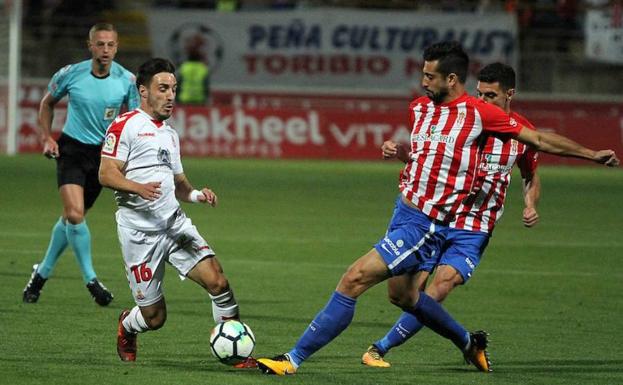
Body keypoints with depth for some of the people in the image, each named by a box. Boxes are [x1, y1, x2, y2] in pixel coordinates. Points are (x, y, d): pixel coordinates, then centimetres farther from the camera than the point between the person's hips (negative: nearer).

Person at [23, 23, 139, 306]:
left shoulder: (126, 80, -8)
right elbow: (48, 102, 8)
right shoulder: (71, 74, -10)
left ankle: (42, 273, 29)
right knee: (74, 215, -20)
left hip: (104, 153, 2)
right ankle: (90, 280, -9)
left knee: (72, 218, 9)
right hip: (71, 149, -2)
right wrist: (46, 137, -2)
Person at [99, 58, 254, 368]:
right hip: (140, 233, -6)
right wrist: (138, 188, -29)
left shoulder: (169, 134, 21)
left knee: (216, 280, -16)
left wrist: (195, 194, 4)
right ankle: (126, 329, 35)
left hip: (175, 224, 6)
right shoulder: (126, 125, -4)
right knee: (154, 317, -1)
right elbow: (106, 174, -11)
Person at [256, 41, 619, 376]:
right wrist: (398, 151, 4)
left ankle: (294, 359, -13)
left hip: (425, 225, -9)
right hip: (404, 211, 9)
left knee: (354, 279, -15)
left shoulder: (478, 112, -12)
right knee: (404, 295, 24)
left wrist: (591, 154, -1)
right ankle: (469, 342, 45)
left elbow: (539, 139, -4)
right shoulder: (420, 107, 9)